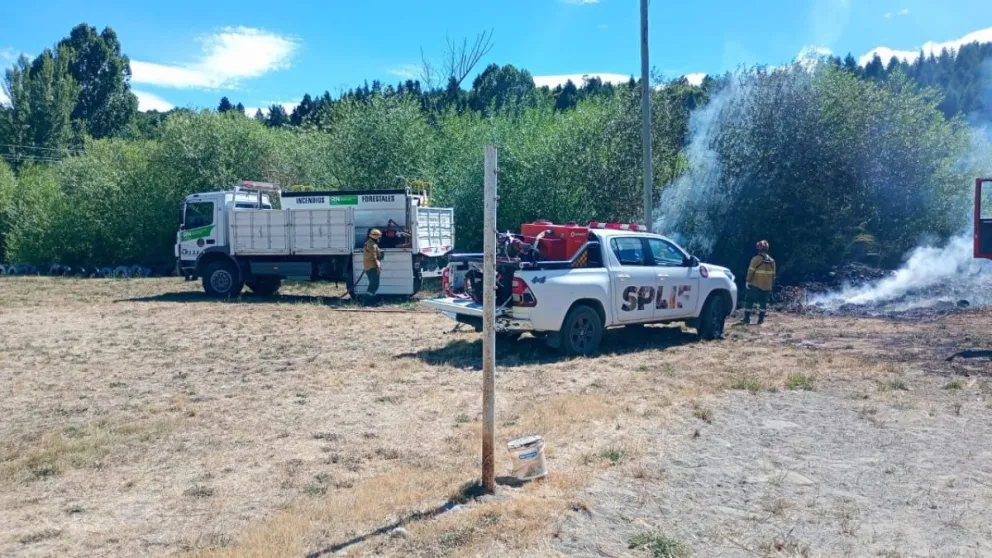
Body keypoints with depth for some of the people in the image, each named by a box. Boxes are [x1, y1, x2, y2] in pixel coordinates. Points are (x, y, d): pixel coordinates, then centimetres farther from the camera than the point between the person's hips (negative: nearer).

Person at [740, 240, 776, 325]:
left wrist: (748, 282, -3)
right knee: (763, 302, 11)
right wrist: (771, 285, 19)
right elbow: (773, 275, 12)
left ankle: (747, 319, 0)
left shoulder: (756, 259, -11)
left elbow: (750, 272, -11)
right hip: (767, 286, 5)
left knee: (749, 301, 2)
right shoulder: (772, 261, 7)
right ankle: (761, 319, 10)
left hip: (755, 286, -5)